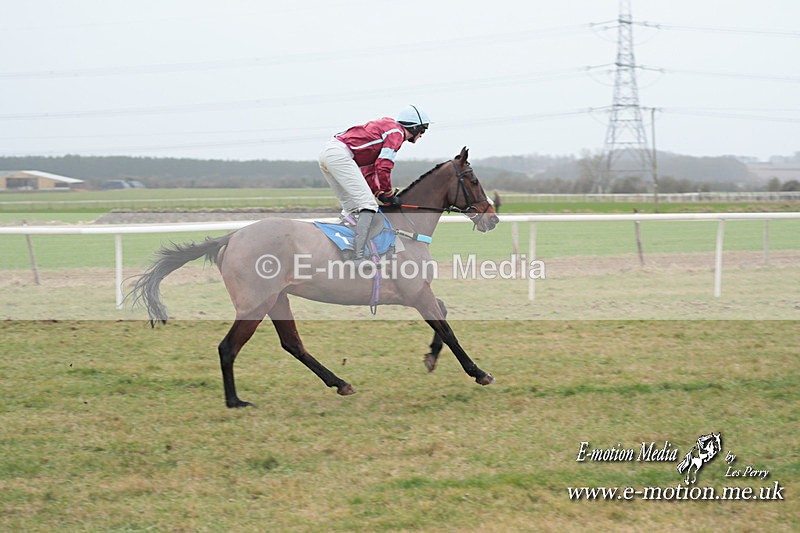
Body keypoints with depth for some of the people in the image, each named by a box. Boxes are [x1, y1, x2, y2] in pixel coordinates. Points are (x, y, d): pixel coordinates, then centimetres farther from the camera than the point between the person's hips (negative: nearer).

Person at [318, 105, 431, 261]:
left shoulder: (386, 126, 29)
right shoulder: (396, 132, -1)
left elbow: (367, 171, 26)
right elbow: (383, 167, -11)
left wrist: (379, 193, 16)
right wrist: (388, 194, 1)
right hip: (340, 153, -10)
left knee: (351, 207, 17)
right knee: (368, 204, -14)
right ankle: (358, 257, -25)